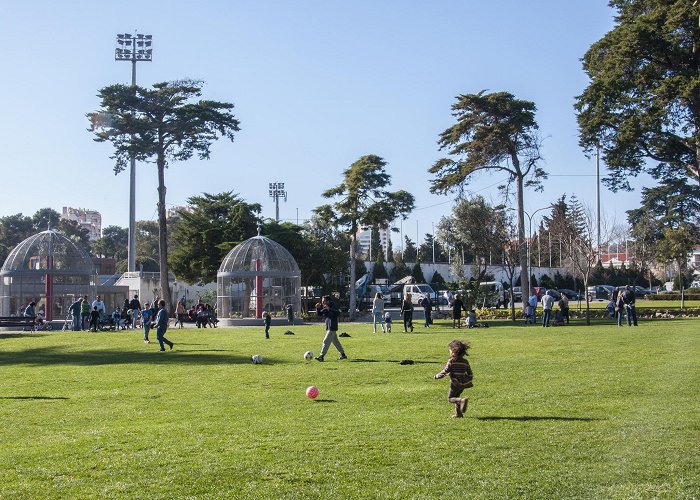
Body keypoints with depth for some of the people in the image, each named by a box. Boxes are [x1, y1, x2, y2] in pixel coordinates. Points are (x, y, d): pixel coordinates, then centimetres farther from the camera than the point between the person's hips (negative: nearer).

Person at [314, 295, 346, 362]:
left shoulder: (333, 307, -15)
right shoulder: (325, 308, 11)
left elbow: (338, 313, -31)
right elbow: (319, 314, 19)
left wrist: (329, 309, -38)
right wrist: (318, 308, 0)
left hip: (332, 328, -10)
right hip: (329, 328, 10)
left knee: (326, 341, -11)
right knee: (335, 341, 17)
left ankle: (321, 356, -11)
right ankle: (343, 355, 27)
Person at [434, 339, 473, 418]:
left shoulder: (451, 361, -12)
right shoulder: (465, 361, 4)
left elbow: (445, 371, -14)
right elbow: (470, 374, 8)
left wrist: (437, 376, 1)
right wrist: (469, 381, 24)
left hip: (455, 384, -6)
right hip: (463, 384, 6)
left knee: (450, 398, 6)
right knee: (456, 397, 22)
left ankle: (462, 400, -20)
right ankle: (458, 414, 19)